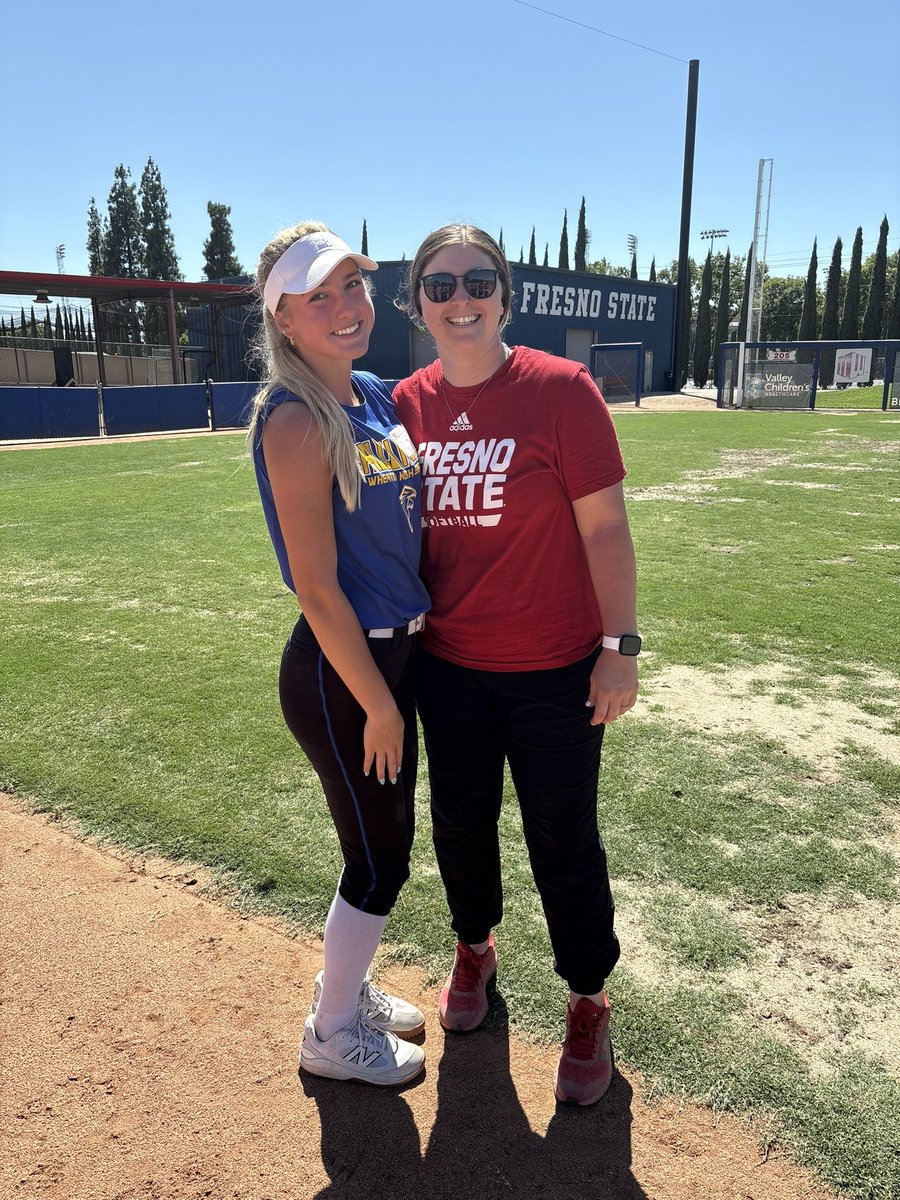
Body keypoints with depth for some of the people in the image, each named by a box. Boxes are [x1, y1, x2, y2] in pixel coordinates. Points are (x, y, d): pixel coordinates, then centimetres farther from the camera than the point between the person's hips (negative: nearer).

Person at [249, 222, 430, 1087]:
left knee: (381, 844, 21)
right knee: (378, 859, 8)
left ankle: (345, 988, 46)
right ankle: (332, 1033, 33)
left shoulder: (378, 397, 8)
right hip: (340, 673, -8)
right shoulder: (297, 420, -19)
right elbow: (316, 587, -21)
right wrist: (377, 703, -16)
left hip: (393, 653, 8)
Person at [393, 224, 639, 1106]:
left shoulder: (561, 389, -12)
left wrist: (620, 646, -13)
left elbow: (604, 527, -11)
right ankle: (474, 950, 50)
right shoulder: (407, 402, 0)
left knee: (563, 844, 10)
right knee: (460, 822, 21)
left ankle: (588, 1004, 35)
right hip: (447, 666, 4)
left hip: (554, 670, -4)